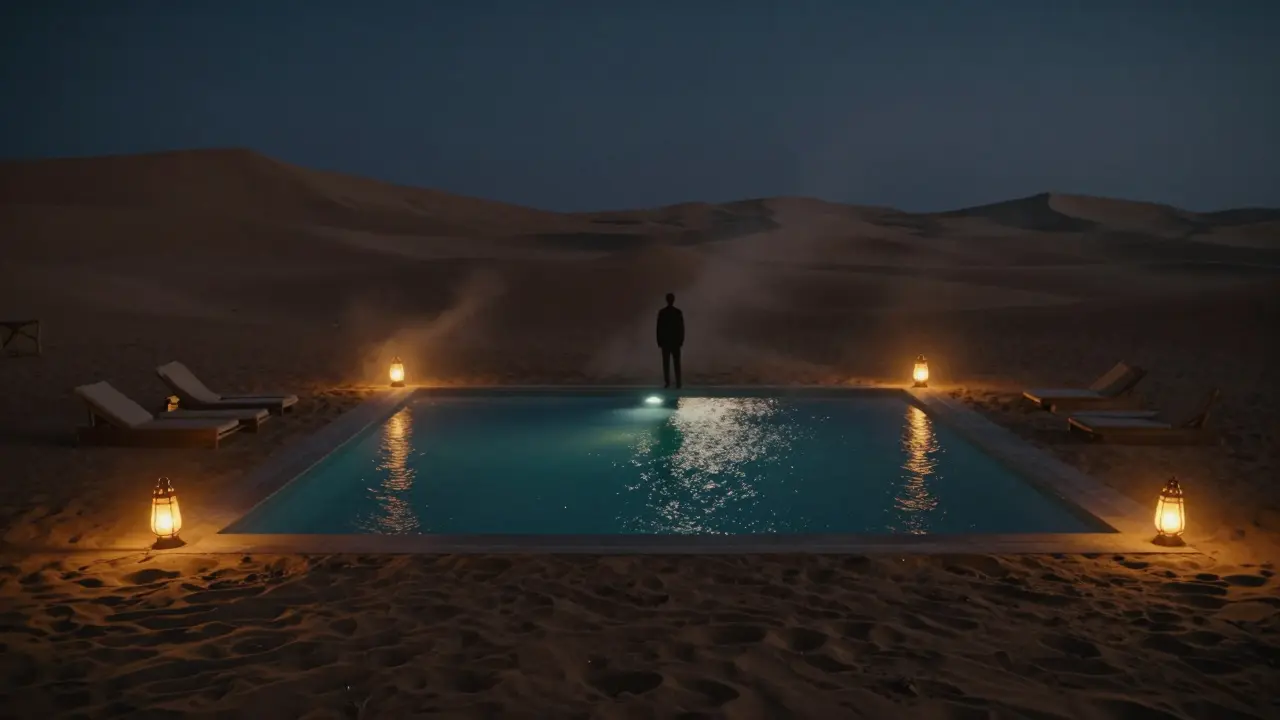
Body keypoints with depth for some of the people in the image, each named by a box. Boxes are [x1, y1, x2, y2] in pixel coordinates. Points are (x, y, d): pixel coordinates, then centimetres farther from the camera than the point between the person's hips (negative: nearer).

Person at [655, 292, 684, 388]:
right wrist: (681, 340, 4)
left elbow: (659, 328, -3)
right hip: (676, 341, 0)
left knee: (666, 363, 3)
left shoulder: (662, 312, -4)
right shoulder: (678, 312, -4)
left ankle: (667, 382, -1)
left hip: (665, 341, 0)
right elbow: (681, 327, -2)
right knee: (677, 363, 3)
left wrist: (659, 341, 4)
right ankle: (678, 382, -1)